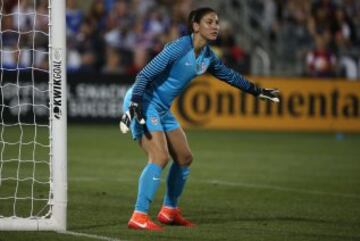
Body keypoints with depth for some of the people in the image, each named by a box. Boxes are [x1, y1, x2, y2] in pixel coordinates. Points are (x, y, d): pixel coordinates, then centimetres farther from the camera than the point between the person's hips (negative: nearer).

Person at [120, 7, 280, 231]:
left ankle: (170, 210, 28)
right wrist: (134, 106, -33)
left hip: (163, 109, 9)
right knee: (160, 157, -22)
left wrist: (258, 91, 32)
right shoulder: (179, 48, -20)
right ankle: (139, 217, -23)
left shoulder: (207, 56, 5)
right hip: (144, 102, -9)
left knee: (184, 158, 13)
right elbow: (145, 75, -23)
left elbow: (229, 75, 25)